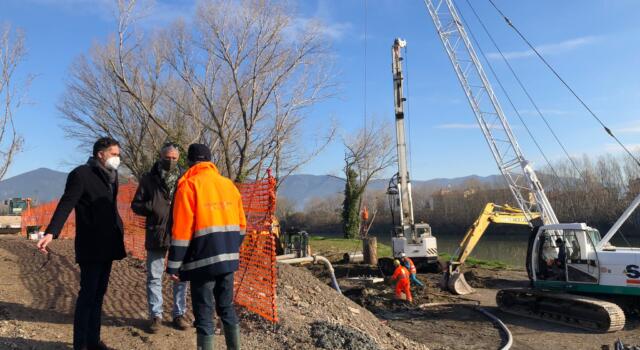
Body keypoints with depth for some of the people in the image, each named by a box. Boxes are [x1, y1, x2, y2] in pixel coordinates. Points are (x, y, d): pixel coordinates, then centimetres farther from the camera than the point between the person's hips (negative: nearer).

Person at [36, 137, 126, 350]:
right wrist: (51, 232, -33)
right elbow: (66, 204, -20)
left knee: (98, 294, 13)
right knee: (87, 294, -1)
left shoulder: (111, 175, 12)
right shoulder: (81, 174, -10)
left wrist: (118, 232, 10)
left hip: (107, 245, 7)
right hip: (90, 246, -7)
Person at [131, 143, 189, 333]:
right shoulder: (148, 179, 3)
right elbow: (136, 205, 7)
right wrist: (152, 207, -12)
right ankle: (155, 315, 20)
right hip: (156, 235, 0)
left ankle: (179, 314, 21)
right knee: (154, 277, 7)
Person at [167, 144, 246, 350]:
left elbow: (182, 230, -12)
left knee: (204, 313, 5)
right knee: (227, 307, 18)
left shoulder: (188, 185, -7)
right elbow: (241, 225, 12)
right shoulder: (228, 184, 10)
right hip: (228, 258, 6)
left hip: (203, 259, -6)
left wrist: (174, 265, -7)